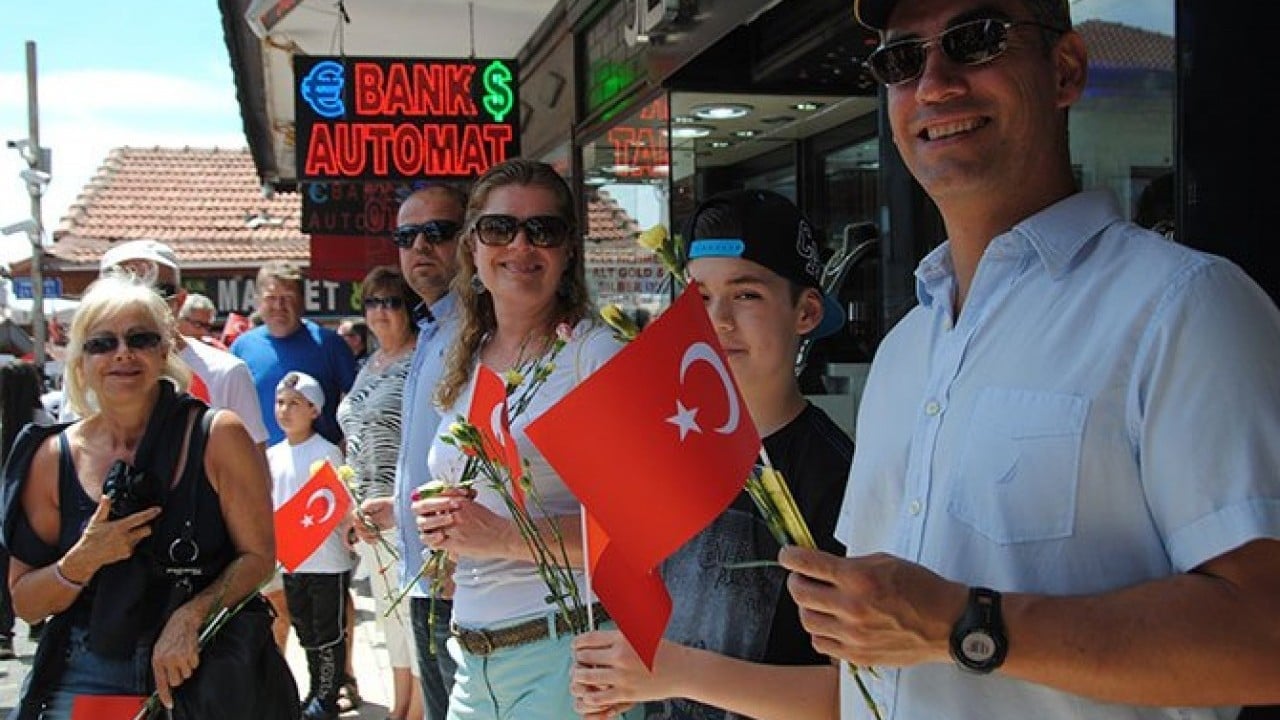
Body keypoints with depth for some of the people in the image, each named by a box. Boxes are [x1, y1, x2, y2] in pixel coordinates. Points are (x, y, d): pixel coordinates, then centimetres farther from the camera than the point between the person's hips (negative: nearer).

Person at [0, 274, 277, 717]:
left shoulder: (218, 436, -9)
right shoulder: (54, 458, -2)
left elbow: (258, 555, -6)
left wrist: (189, 616, -20)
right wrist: (81, 562, -16)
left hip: (202, 669, -2)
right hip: (88, 676, 2)